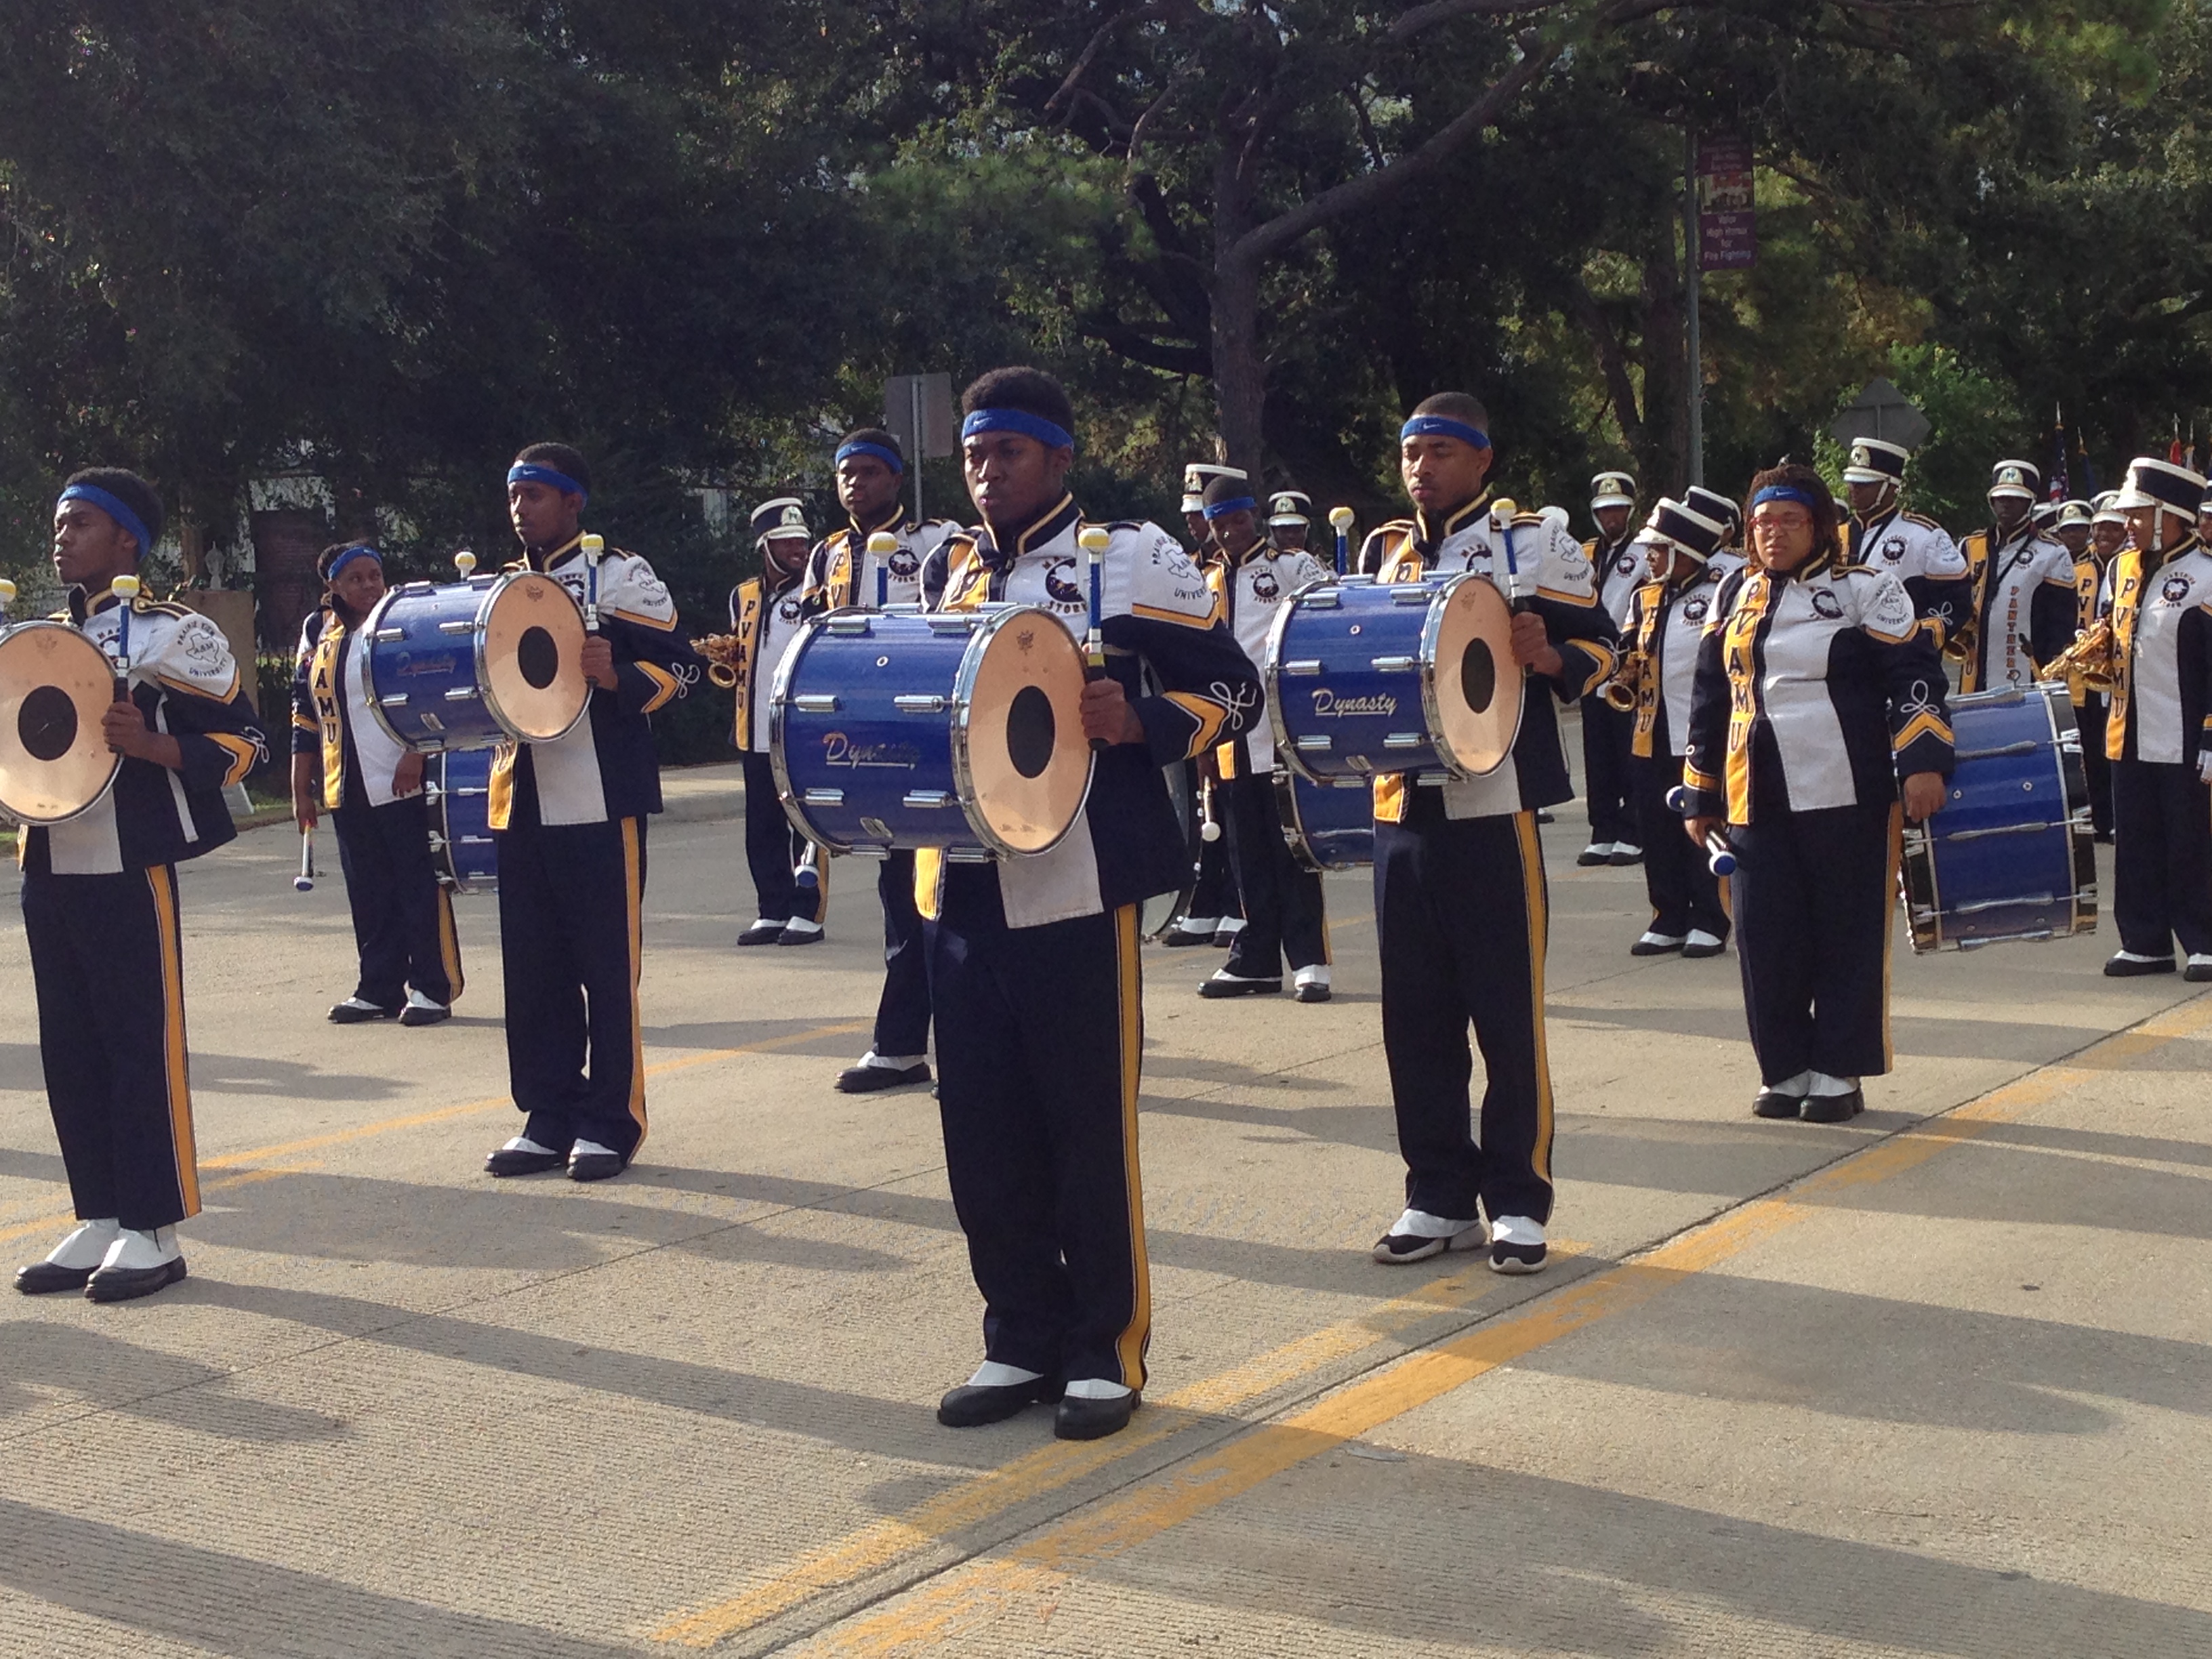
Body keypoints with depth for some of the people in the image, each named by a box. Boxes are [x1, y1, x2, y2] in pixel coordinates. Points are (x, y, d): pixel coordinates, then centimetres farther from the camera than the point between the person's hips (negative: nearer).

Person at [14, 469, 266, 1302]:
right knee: (70, 1049, 8)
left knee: (143, 1043, -3)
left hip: (128, 868, -7)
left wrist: (149, 744, -22)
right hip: (49, 867, 7)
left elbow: (241, 740, -7)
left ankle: (152, 1233, 4)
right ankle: (98, 1222, 16)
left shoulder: (170, 633, -6)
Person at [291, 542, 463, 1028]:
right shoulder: (319, 638, 12)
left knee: (420, 887, -2)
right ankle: (379, 988, 17)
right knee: (368, 894, 10)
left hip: (403, 785, -5)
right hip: (348, 792, 5)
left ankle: (432, 988, 4)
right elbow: (306, 717, 15)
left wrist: (415, 755, -18)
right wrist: (301, 789, 13)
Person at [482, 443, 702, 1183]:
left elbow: (680, 663, -8)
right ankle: (550, 1117, 16)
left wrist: (616, 677, -25)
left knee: (607, 964, -2)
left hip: (597, 798, -7)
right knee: (533, 969, 8)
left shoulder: (618, 576, -3)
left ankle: (611, 1122, 6)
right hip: (520, 801, 7)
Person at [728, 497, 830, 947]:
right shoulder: (743, 597, 14)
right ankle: (772, 912, 17)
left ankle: (807, 914, 4)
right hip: (756, 737, 6)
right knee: (762, 831, 8)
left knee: (807, 828, -2)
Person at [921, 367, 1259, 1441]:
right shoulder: (946, 572, 15)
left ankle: (1107, 1352, 15)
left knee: (1088, 1129, 2)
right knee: (983, 1133, 8)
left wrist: (1136, 722, -20)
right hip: (962, 891, 6)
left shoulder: (1127, 558, -3)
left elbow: (1230, 688, -3)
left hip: (1075, 891, -6)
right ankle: (1023, 1341, 22)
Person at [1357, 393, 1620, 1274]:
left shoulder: (1535, 541, 0)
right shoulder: (1381, 551, 15)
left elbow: (1600, 650, 0)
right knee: (1416, 1014, 7)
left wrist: (1548, 654, -20)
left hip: (1494, 806, -5)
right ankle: (1439, 1198, 17)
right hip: (1400, 807, 5)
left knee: (1507, 1012, -1)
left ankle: (1518, 1202, 9)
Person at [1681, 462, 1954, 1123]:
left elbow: (1913, 674, -7)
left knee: (1848, 933, 1)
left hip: (1845, 795, -4)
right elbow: (1710, 698, 19)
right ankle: (1786, 1068, 15)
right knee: (1766, 936, 3)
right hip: (1757, 799, 4)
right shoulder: (1735, 597, 15)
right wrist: (1700, 794, 19)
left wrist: (1922, 761, -19)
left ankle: (1839, 1072, 11)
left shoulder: (1865, 589, 0)